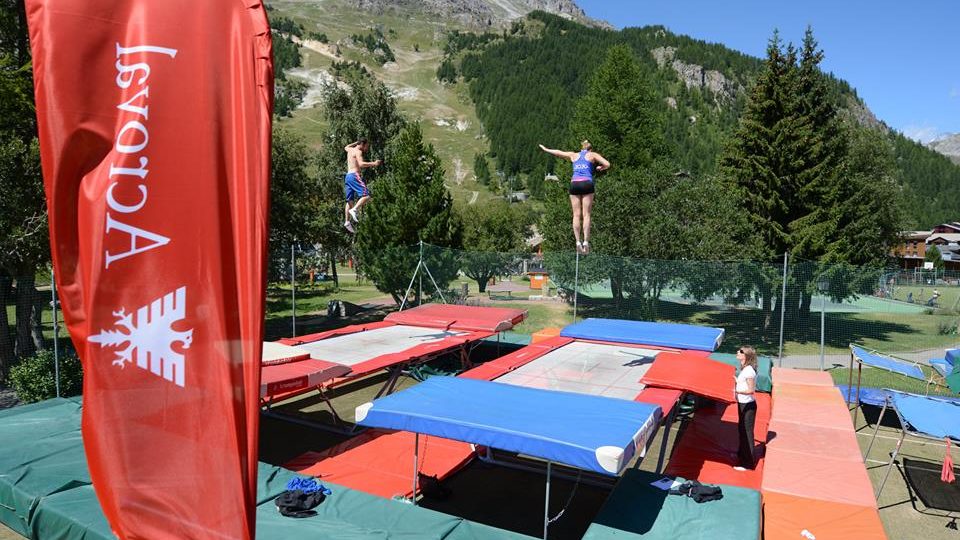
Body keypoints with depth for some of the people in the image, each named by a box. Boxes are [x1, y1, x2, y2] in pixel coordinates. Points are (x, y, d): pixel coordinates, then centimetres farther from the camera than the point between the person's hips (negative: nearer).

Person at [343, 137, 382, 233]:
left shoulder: (350, 150, 23)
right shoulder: (358, 151, -3)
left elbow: (346, 147, 49)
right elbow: (361, 164, -21)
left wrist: (356, 142, 51)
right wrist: (373, 163, -21)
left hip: (347, 176, 9)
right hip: (354, 175, -9)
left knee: (349, 200, 8)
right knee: (366, 195, -18)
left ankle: (347, 221, 3)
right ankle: (354, 210, -33)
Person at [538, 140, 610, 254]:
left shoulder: (574, 155, 23)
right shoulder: (593, 155, 17)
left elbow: (558, 152, 37)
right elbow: (607, 164, 6)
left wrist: (545, 149, 51)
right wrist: (599, 168, 25)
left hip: (574, 184, 2)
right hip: (587, 183, -2)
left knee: (576, 215, 0)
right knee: (586, 214, -5)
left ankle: (578, 242, -8)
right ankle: (586, 242, -14)